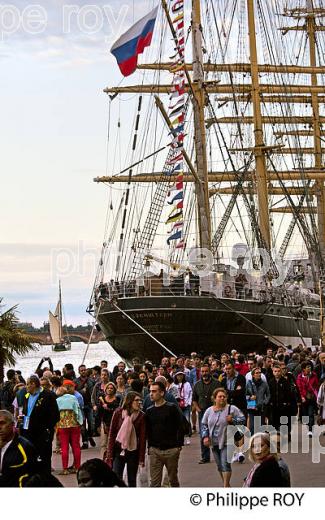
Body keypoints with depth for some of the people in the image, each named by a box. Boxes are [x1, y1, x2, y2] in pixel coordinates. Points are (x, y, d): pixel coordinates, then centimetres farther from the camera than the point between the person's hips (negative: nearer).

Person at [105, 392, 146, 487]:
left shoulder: (141, 416, -6)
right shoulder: (118, 413, -6)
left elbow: (142, 438, -5)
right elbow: (112, 434, -3)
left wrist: (141, 458, -6)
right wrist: (109, 454, -6)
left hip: (133, 452, 1)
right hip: (118, 451, -1)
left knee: (132, 481, 11)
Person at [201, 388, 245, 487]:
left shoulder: (232, 409, -6)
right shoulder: (209, 411, 6)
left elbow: (243, 419, -3)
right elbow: (204, 424, 13)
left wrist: (232, 420, -19)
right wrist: (205, 437, 0)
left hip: (226, 443, -5)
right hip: (214, 443, 5)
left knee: (225, 464, -13)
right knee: (219, 466, 12)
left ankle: (226, 486, -7)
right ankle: (226, 484, 28)